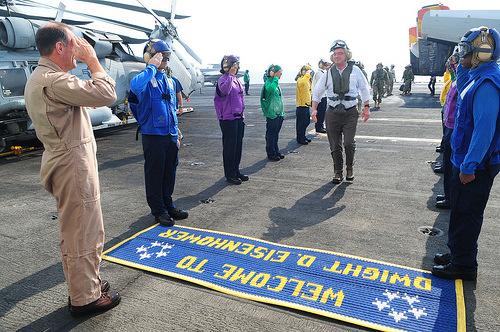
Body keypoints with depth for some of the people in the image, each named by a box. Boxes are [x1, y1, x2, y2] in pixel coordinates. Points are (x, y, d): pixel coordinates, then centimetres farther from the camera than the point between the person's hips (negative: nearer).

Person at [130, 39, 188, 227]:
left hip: (170, 136, 7)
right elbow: (135, 86, -36)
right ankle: (158, 210, 17)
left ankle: (168, 205, 30)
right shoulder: (146, 79, -8)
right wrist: (152, 67, -23)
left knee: (170, 172, 14)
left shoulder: (169, 81, 14)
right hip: (153, 135, -7)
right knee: (155, 174, 4)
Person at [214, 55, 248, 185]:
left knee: (238, 146, 13)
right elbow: (225, 90, -35)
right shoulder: (223, 80, -11)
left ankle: (236, 171, 24)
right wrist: (230, 75, -29)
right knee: (229, 147, -2)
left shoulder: (237, 80, 16)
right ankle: (229, 174, 8)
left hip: (238, 117, 8)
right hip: (228, 118, -8)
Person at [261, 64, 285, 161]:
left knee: (276, 133, 16)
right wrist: (276, 78, -27)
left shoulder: (276, 83, 16)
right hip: (272, 113, -9)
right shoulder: (269, 82, -13)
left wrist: (282, 112, 20)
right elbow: (271, 89, -39)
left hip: (279, 114, 9)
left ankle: (276, 151, 26)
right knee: (271, 134, 1)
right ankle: (271, 153, 10)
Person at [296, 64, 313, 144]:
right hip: (301, 105, -10)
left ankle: (303, 137, 28)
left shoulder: (307, 80, 18)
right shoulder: (300, 80, -13)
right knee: (301, 123, -3)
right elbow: (302, 83, -39)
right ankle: (300, 139, 6)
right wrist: (307, 75, -30)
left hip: (306, 104, 10)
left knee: (306, 122, 16)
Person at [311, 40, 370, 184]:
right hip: (333, 113, 2)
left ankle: (350, 168, 12)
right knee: (335, 146, 3)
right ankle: (338, 172, 19)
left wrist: (367, 107, 10)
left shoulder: (355, 71, 3)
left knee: (349, 143, -13)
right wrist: (314, 109, 2)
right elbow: (317, 92, 13)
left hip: (350, 112, -1)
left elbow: (364, 89, 14)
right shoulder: (329, 73, 4)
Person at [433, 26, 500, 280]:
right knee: (460, 210, 20)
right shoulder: (478, 77, 9)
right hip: (468, 161, 10)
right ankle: (457, 253, 35)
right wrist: (463, 65, 16)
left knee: (466, 214, 1)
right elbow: (462, 90, 32)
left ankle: (463, 265, 16)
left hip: (476, 166, -10)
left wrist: (469, 166, -25)